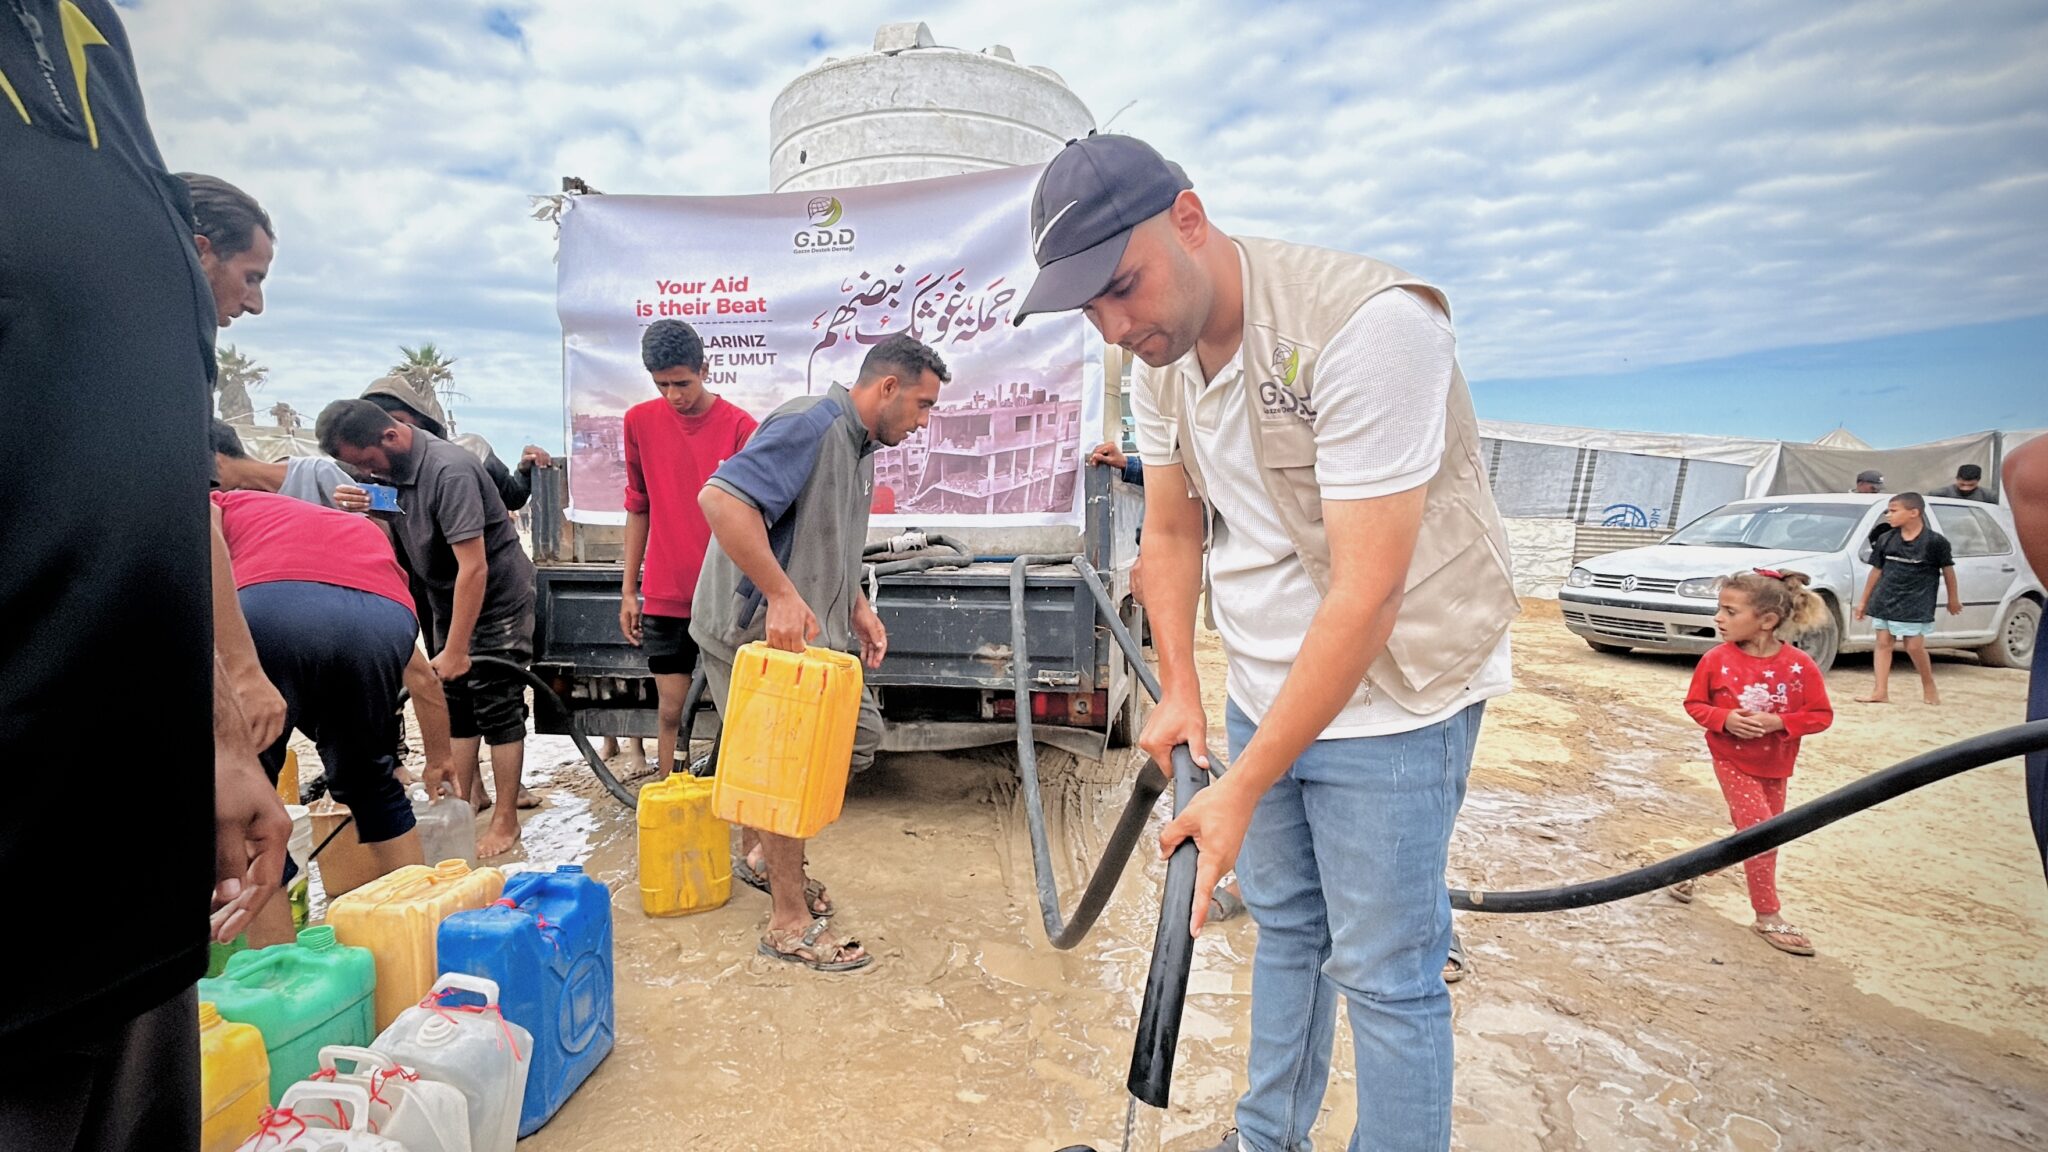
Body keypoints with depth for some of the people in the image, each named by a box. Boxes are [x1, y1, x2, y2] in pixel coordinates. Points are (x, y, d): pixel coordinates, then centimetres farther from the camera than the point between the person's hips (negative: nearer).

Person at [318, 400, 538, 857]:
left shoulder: (449, 471, -27)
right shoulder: (389, 469, 0)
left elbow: (474, 567, -30)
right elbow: (392, 544, 10)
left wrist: (456, 650, -27)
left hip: (498, 599, -8)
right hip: (450, 601, 8)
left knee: (497, 710, -4)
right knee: (455, 706, 9)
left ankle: (505, 821, 6)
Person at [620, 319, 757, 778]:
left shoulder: (740, 427, -7)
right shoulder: (640, 421, 4)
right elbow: (638, 508, 10)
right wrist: (629, 591, 10)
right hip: (665, 598, 3)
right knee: (671, 711, 8)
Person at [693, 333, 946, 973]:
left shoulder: (860, 444, 14)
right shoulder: (811, 424, -18)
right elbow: (721, 497, -31)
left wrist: (857, 608, 12)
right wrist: (781, 595, -32)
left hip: (809, 631, 10)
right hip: (754, 631, -10)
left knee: (859, 735, 14)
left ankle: (762, 853, 32)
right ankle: (790, 923, 16)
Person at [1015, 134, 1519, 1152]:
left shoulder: (1366, 323, -25)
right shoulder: (1158, 356, 0)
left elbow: (1368, 591, -27)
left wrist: (1243, 789, -23)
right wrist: (1180, 691, 0)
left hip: (1390, 696, -6)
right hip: (1260, 690, 7)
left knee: (1382, 970, 4)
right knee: (1284, 924, 20)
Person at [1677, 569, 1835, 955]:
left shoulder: (1799, 666, -15)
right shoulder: (1717, 660, -14)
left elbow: (1821, 715, -8)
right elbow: (1695, 703, -4)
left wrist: (1778, 722, -25)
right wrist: (1724, 719, -23)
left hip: (1775, 766, 3)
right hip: (1732, 761, -3)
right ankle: (1768, 917, 7)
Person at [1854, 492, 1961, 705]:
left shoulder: (1934, 541, -8)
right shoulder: (1885, 540, 2)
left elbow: (1947, 569, 3)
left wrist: (1953, 598, 9)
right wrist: (1864, 600, 12)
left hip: (1916, 604, -4)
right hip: (1885, 600, 4)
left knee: (1914, 646, -3)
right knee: (1883, 643, 2)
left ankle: (1929, 687, 20)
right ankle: (1881, 692, 4)